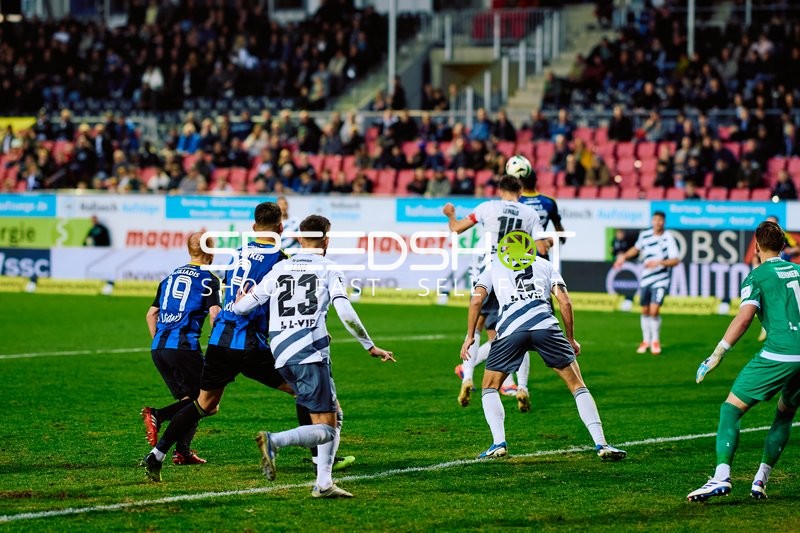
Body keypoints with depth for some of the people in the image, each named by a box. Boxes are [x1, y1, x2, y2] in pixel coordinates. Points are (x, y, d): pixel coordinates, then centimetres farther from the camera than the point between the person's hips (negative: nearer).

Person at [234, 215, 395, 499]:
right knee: (326, 429, -3)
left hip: (282, 357, 6)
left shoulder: (279, 270, 15)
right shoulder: (328, 270, 2)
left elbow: (241, 307, 14)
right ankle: (275, 441, -28)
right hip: (311, 354, -6)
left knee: (334, 416, 18)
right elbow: (345, 313, -9)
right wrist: (371, 347, -1)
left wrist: (239, 302, 38)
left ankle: (324, 483, 8)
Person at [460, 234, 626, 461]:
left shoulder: (494, 267, 27)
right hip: (546, 327, 1)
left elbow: (477, 299, 12)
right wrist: (570, 338, 24)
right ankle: (601, 444, 0)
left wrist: (470, 336, 17)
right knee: (577, 385, 10)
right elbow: (565, 302, 16)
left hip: (510, 329, -1)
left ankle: (499, 443, 1)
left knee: (490, 387, 18)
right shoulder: (545, 265, 27)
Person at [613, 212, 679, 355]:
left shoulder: (668, 238, -11)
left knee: (654, 311, -14)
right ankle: (646, 341, 26)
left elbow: (675, 260, -16)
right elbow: (636, 249, 24)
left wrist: (659, 262, -28)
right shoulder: (645, 235, 3)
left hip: (660, 280, -4)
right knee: (645, 311, 10)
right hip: (645, 279, 4)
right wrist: (624, 256, 11)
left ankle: (655, 341, 6)